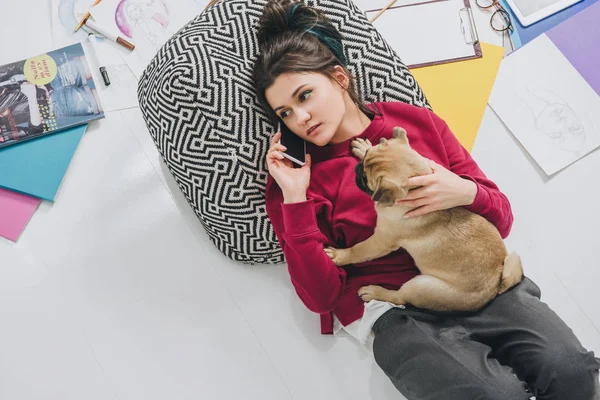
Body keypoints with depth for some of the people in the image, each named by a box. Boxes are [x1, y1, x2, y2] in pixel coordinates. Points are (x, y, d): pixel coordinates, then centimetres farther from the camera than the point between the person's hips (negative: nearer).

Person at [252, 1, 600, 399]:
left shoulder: (418, 122, 8)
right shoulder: (298, 176, 1)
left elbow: (501, 218, 11)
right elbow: (321, 295, -5)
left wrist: (466, 192, -12)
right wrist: (295, 199, -13)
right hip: (395, 314, -3)